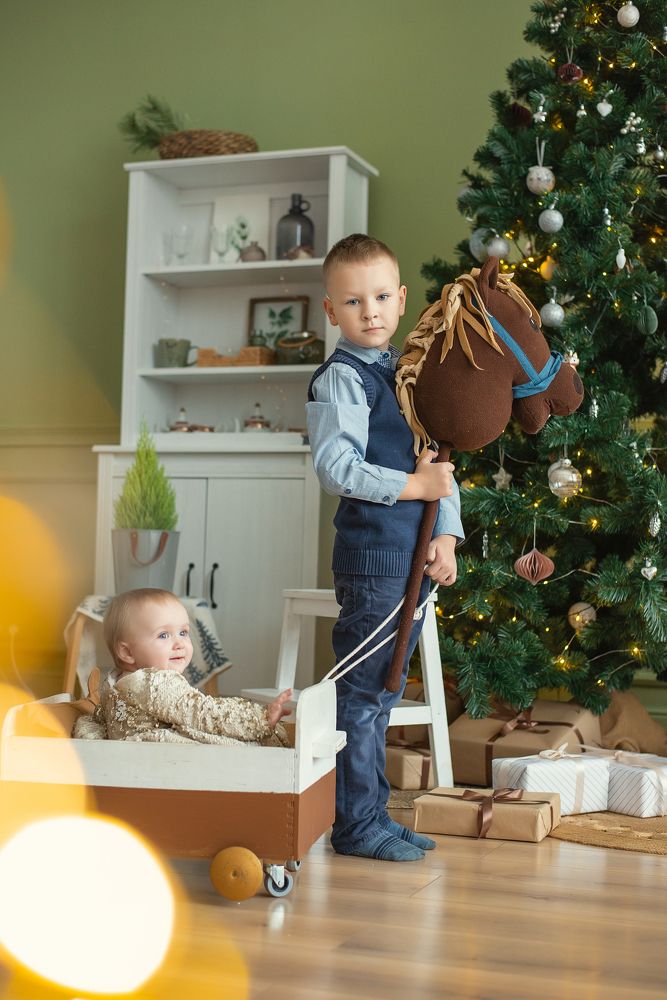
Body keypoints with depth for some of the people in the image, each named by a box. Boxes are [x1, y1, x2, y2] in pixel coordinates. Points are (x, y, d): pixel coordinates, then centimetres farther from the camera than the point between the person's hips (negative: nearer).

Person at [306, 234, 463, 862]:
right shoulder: (340, 378, -8)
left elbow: (439, 462, 16)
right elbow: (335, 468, -19)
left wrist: (446, 535, 2)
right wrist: (416, 486, -15)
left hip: (417, 559, 8)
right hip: (372, 557, -8)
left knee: (382, 693, 15)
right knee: (361, 693, -1)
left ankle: (375, 815, 26)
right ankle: (356, 826, 9)